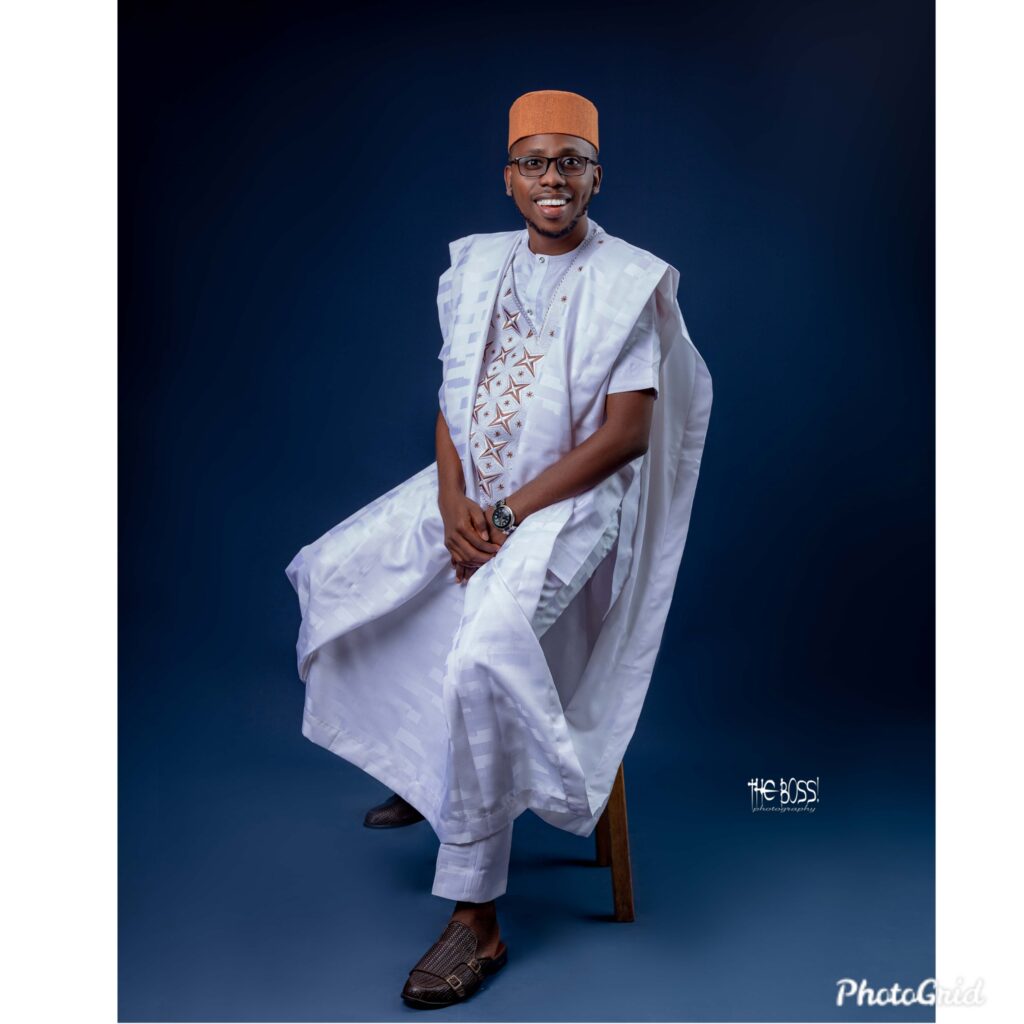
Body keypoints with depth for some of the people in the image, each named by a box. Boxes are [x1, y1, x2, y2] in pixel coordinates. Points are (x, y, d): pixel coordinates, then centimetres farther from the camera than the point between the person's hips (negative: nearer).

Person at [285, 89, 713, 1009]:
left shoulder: (631, 281, -9)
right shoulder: (478, 263, 8)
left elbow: (625, 434, -14)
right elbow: (455, 397, 7)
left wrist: (508, 515, -18)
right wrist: (453, 503, -11)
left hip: (569, 502, -7)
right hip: (467, 491, 7)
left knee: (481, 655, -30)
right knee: (332, 573, 9)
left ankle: (476, 918, -16)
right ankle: (423, 771, 26)